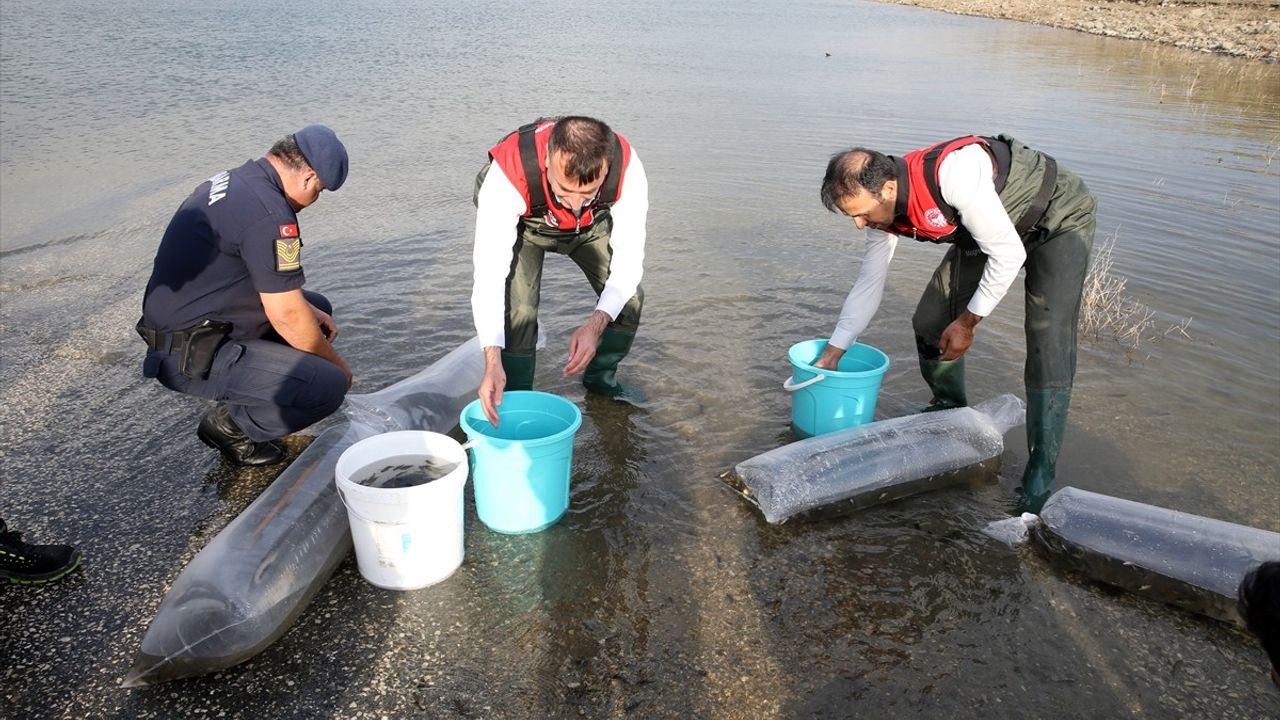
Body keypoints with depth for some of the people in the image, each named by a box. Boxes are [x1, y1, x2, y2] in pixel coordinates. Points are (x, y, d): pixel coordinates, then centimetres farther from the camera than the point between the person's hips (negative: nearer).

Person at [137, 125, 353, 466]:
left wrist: (310, 311, 11)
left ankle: (236, 409, 17)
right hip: (192, 358, -10)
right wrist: (336, 362, -4)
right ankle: (231, 426, 2)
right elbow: (287, 316, -20)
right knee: (328, 384, -20)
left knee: (317, 308, 19)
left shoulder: (228, 182, 9)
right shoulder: (270, 212, -22)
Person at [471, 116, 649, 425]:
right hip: (523, 223, -2)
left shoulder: (627, 168, -39)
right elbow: (489, 271, -44)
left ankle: (601, 378, 21)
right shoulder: (507, 176, -45)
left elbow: (629, 258, -32)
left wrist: (595, 325, -47)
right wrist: (492, 362, -53)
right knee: (517, 310, -21)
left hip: (591, 224, 3)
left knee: (629, 297, -6)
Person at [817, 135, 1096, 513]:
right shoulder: (883, 206, -14)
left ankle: (1040, 479, -9)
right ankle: (949, 409, 29)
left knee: (1048, 346, -18)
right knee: (930, 321, 2)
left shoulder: (952, 173, -40)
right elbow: (868, 284, -2)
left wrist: (968, 322, -21)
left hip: (1061, 217, -7)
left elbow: (1008, 255, -30)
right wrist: (832, 354, 2)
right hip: (993, 225, 7)